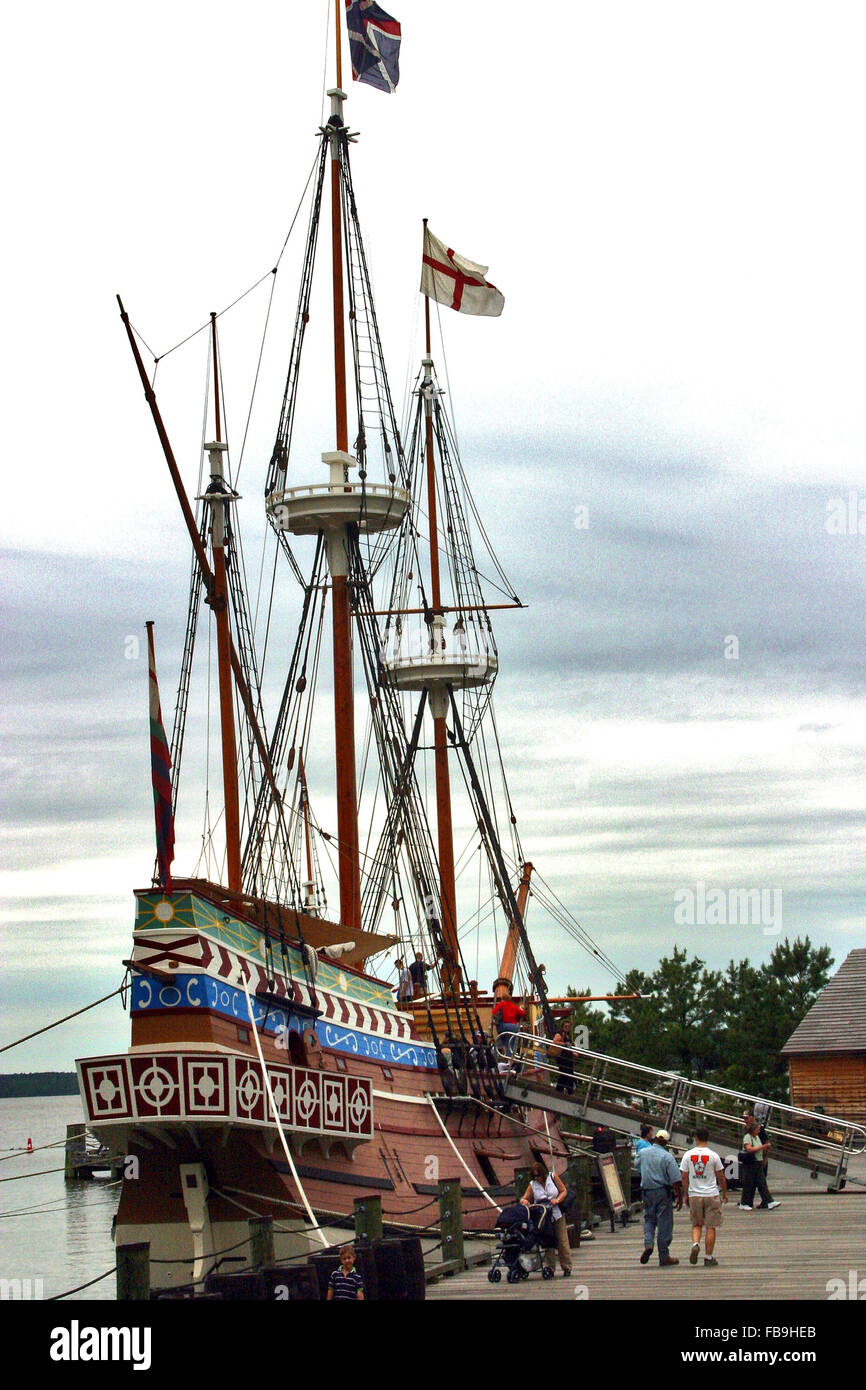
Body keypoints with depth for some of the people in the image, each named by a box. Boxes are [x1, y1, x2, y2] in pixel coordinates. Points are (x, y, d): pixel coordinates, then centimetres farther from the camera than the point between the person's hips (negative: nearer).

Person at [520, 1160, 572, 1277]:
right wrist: (524, 1201, -24)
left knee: (562, 1241, 0)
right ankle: (550, 1267, 5)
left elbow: (564, 1191, 3)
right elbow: (524, 1199, 0)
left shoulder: (552, 1177, 0)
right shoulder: (532, 1184, 2)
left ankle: (566, 1267, 11)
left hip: (557, 1214, -1)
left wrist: (557, 1200, -14)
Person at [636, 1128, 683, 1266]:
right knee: (664, 1224, 3)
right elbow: (676, 1180, -13)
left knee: (649, 1219, 18)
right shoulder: (668, 1157, -10)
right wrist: (679, 1197, -8)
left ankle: (648, 1243, -8)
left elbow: (638, 1167, 23)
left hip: (647, 1191, 3)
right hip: (663, 1192, -3)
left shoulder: (642, 1153, 3)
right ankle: (664, 1256, 6)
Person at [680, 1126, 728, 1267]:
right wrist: (724, 1193, 14)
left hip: (694, 1195, 2)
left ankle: (695, 1244, -10)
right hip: (712, 1195, -2)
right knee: (711, 1227, 5)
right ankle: (708, 1256, 7)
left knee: (696, 1224, 17)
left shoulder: (688, 1155, -2)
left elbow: (684, 1177, 1)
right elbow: (721, 1177, 1)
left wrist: (685, 1194, 13)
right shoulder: (713, 1155, -6)